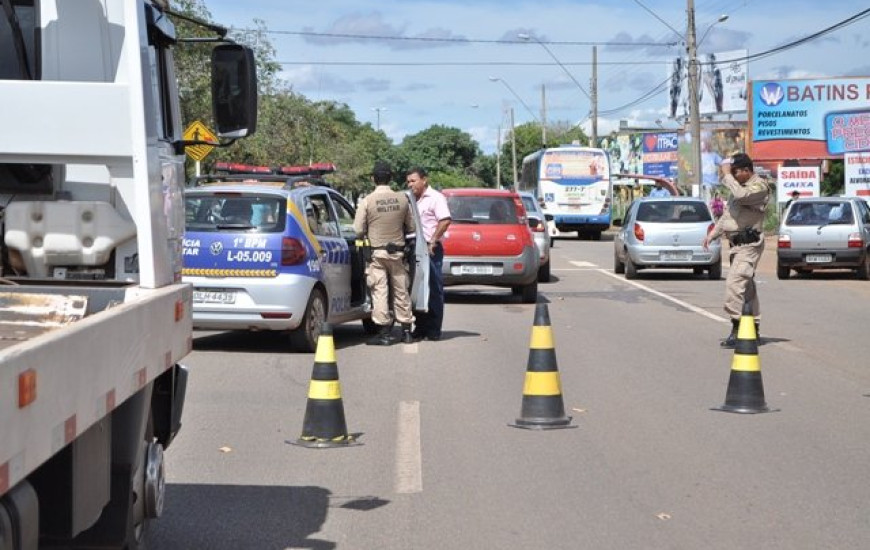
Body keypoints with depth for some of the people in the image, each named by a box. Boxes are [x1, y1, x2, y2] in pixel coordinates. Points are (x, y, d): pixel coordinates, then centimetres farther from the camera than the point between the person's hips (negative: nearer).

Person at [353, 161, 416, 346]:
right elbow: (411, 227, 6)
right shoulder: (402, 199, -2)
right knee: (401, 292, 11)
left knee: (380, 292, 0)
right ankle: (406, 331, 17)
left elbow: (358, 230, -8)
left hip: (377, 253, -3)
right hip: (398, 252, 3)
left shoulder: (368, 201, -11)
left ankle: (384, 332, -2)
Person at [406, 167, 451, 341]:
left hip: (431, 249, -8)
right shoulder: (413, 200, 18)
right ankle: (421, 328, 16)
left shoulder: (435, 198, -6)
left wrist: (433, 241, -17)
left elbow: (445, 221, -17)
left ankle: (434, 330, -2)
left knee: (434, 289, -4)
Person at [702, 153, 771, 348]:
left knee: (734, 282, -21)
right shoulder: (739, 186, 19)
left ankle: (737, 330, -23)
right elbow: (728, 213, 26)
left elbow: (741, 195, -31)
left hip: (749, 244, -10)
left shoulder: (759, 186, -10)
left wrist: (727, 175, -19)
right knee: (746, 286, 14)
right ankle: (753, 329, 22)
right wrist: (713, 233, 17)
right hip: (736, 244, 10)